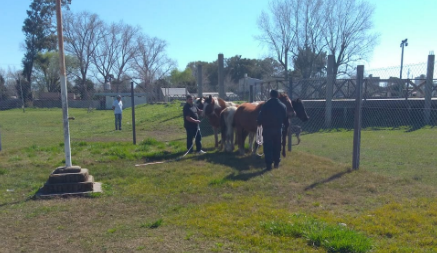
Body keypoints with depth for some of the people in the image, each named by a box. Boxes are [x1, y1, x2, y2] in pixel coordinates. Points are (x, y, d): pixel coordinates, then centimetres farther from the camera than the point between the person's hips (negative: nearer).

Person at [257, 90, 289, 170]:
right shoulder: (282, 106, 2)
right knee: (277, 146, 14)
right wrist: (286, 125, 23)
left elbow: (260, 117, -4)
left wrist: (259, 123, 15)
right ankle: (276, 162, 21)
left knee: (268, 147, 1)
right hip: (278, 129, 3)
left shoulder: (265, 105, -8)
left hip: (267, 129, -3)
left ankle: (269, 164, -3)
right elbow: (285, 118, 8)